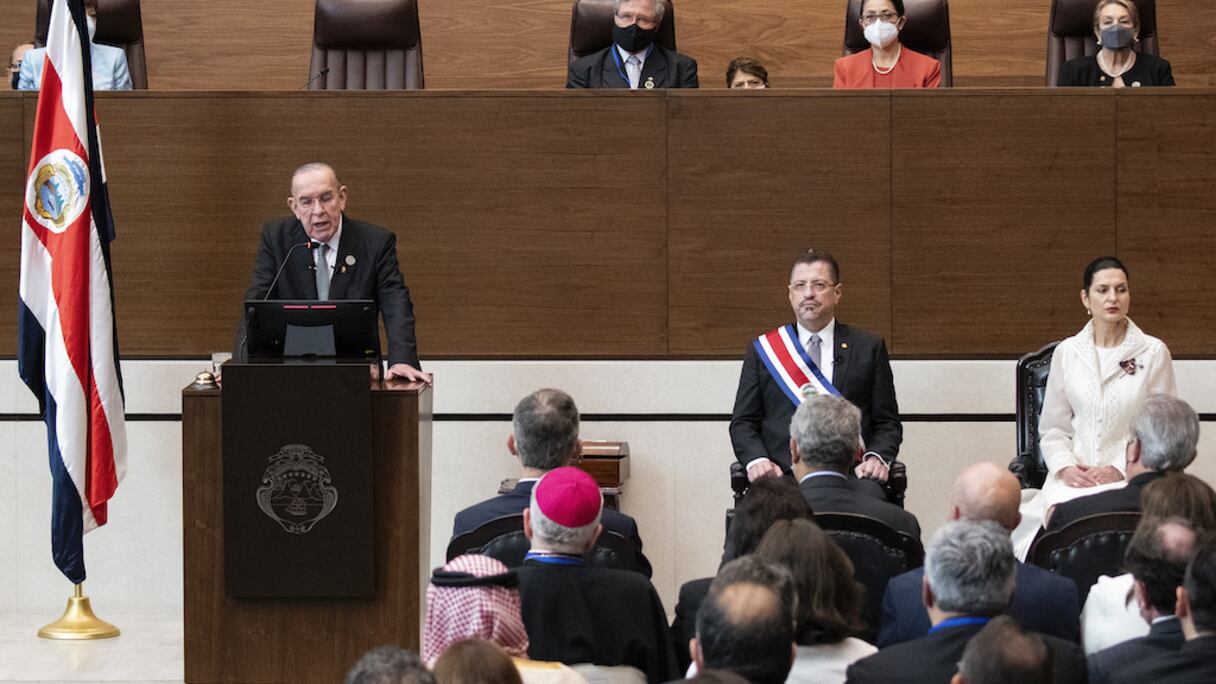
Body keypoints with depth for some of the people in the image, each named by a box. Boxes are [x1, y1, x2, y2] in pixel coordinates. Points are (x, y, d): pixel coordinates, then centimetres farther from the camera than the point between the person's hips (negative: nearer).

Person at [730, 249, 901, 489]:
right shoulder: (763, 350, 16)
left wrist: (877, 458, -8)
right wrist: (756, 460, -7)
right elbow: (743, 422, 14)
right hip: (783, 475, 0)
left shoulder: (869, 348, 15)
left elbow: (888, 423, 13)